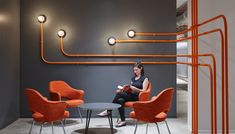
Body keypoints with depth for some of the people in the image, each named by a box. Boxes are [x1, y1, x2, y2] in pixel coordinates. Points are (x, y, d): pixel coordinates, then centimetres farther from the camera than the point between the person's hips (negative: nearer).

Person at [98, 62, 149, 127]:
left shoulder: (145, 78, 1)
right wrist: (122, 90, 0)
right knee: (120, 100, -29)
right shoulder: (133, 78, 20)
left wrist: (135, 89, -23)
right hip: (130, 95, 6)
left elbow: (143, 91, -7)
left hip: (137, 97, -6)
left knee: (119, 94, -27)